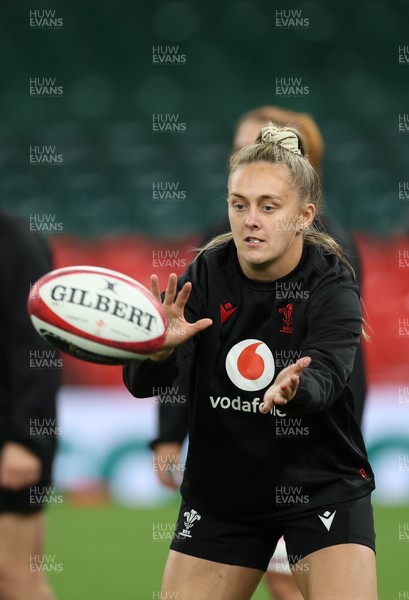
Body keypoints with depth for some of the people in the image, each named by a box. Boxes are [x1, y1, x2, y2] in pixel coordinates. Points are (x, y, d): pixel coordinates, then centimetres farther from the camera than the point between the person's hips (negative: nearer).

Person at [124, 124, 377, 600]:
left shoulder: (332, 285, -14)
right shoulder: (207, 275, -8)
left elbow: (325, 379, -32)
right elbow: (141, 382, -16)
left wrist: (293, 388, -55)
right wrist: (159, 347, -39)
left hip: (321, 487, -3)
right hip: (219, 488, 3)